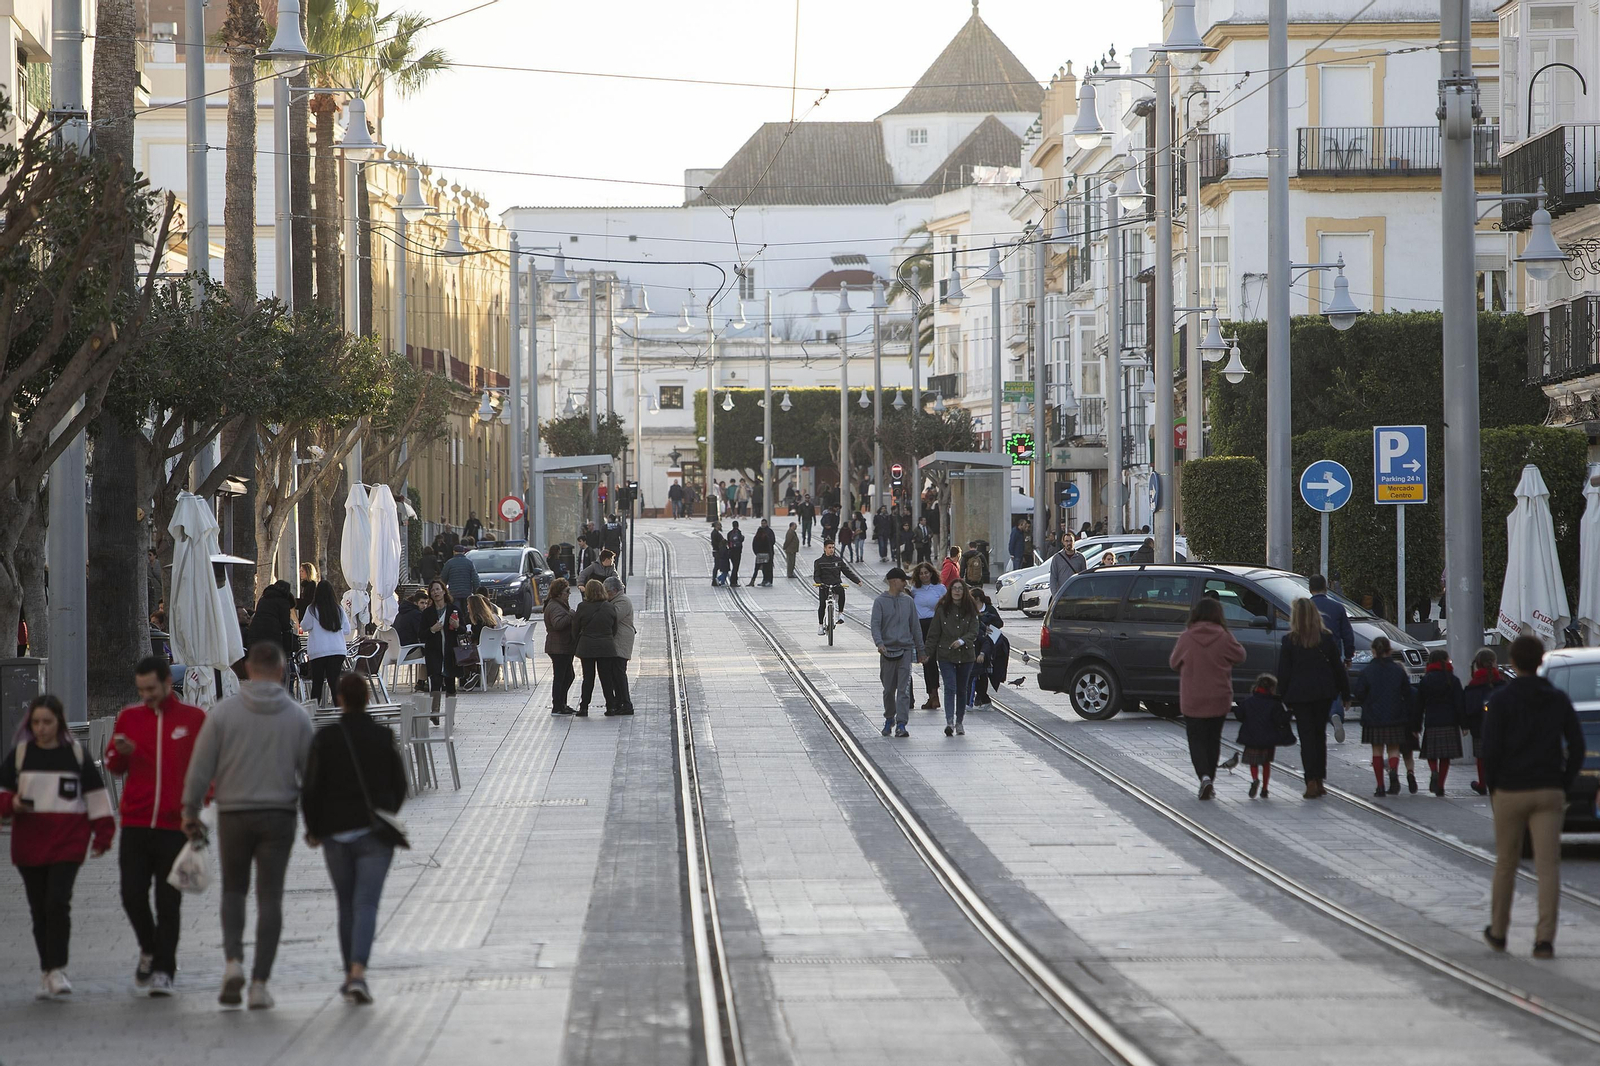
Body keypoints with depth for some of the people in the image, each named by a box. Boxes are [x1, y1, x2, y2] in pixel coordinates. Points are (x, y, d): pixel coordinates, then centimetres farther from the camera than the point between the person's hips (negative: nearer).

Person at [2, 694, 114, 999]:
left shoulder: (76, 754, 3)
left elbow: (96, 795, 8)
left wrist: (102, 834, 4)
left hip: (68, 840, -2)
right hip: (29, 842, 2)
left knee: (57, 903, -15)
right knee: (39, 909, 6)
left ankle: (57, 970, -11)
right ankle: (47, 973, 14)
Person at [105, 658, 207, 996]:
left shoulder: (194, 718, 1)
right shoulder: (129, 716, 9)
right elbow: (113, 767, 13)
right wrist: (120, 753, -9)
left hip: (175, 826, -2)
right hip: (135, 825, 2)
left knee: (168, 903, -1)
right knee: (132, 895, -3)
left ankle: (163, 971, 5)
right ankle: (149, 949, 24)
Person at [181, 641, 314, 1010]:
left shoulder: (223, 711, -5)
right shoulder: (297, 716, -1)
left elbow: (201, 766, -4)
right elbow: (312, 770, 2)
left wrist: (190, 810, 6)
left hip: (234, 815, 0)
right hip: (279, 815, 0)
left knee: (233, 890, 17)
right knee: (269, 898, 3)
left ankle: (233, 960, -4)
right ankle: (260, 983, -1)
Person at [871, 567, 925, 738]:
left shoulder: (908, 602, 10)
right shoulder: (880, 601, 0)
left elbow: (915, 627, 15)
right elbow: (875, 625, -9)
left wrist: (920, 650, 16)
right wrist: (879, 643, -27)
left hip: (905, 650, 1)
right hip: (887, 650, -1)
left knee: (904, 690, -8)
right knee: (889, 689, 9)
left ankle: (901, 724, -12)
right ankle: (889, 719, 29)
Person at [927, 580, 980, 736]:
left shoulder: (970, 610, 2)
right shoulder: (942, 609, -1)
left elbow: (974, 632, -4)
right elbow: (933, 633, 1)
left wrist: (962, 641, -23)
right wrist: (928, 653, -3)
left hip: (966, 655, 2)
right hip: (946, 655, -2)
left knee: (962, 689, 10)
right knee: (950, 688, -14)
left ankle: (959, 722, 20)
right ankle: (949, 722, -22)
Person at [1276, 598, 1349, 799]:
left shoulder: (1289, 642, -6)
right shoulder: (1326, 638, 2)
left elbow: (1283, 672, -5)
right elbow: (1338, 667, 6)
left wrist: (1283, 696, 3)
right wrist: (1345, 692, 14)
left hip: (1299, 694, -3)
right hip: (1323, 692, 3)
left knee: (1306, 736, -1)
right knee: (1320, 734, 13)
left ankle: (1311, 782, -11)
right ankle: (1319, 781, 16)